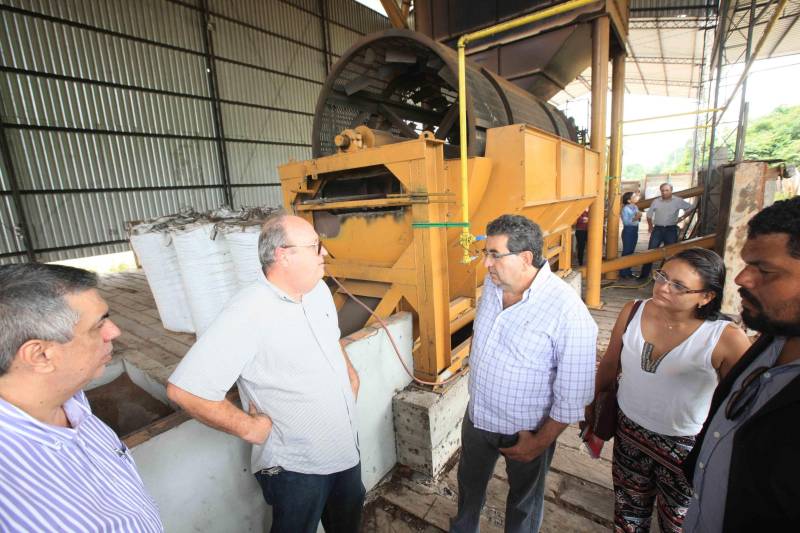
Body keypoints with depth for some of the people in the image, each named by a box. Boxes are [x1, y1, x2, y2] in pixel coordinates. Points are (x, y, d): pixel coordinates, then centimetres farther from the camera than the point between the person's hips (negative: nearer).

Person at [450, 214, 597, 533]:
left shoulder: (568, 311, -29)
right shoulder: (492, 283, -9)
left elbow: (573, 395, -21)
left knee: (524, 500, 25)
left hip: (525, 431, -6)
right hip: (477, 416, 6)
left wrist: (540, 442, -13)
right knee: (469, 483, 30)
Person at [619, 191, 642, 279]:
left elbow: (637, 220, 14)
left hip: (635, 230, 8)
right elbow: (626, 222, -18)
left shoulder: (635, 207, 12)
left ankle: (628, 272, 19)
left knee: (631, 251, 11)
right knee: (626, 251, -4)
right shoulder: (625, 209, -12)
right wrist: (634, 218, -26)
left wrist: (639, 216, -6)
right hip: (628, 231, -8)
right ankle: (623, 273, 3)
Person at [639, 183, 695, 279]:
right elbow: (649, 215, 11)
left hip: (671, 230, 0)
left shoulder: (678, 201, 0)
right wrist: (650, 226, 8)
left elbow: (691, 208, 11)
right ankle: (644, 274, 1)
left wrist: (682, 218, 4)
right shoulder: (656, 201, 3)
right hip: (657, 229, 0)